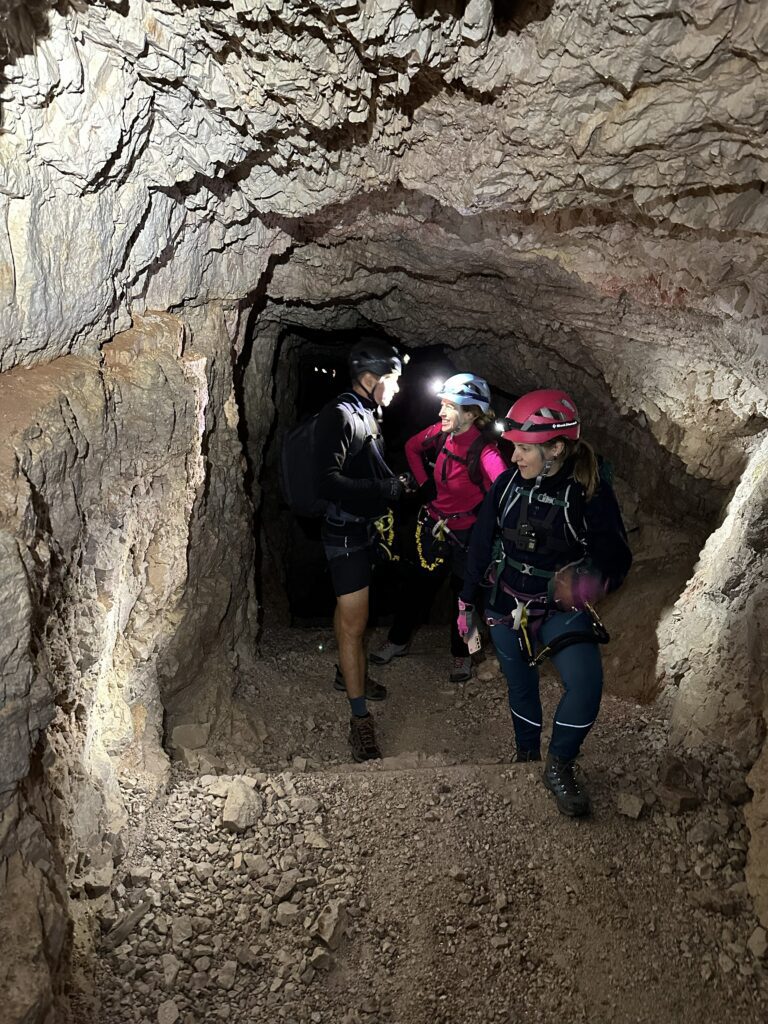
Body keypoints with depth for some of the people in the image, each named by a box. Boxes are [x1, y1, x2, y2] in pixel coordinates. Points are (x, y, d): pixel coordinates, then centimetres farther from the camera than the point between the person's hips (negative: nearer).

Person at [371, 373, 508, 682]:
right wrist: (424, 484, 5)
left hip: (467, 532, -5)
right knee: (418, 584, 17)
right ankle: (398, 641, 36)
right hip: (434, 523, 5)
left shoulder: (484, 450, -27)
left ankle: (461, 654, 33)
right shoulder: (440, 432, -10)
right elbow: (412, 447, 10)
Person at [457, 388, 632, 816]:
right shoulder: (507, 483, -8)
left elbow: (616, 557, -16)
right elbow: (481, 545, 3)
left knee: (586, 684, -23)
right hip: (506, 606, 3)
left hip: (561, 610, -3)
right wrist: (466, 603, 9)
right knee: (521, 686, 15)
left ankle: (560, 766, 0)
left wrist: (593, 583, -39)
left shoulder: (591, 492, -18)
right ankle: (527, 757, 41)